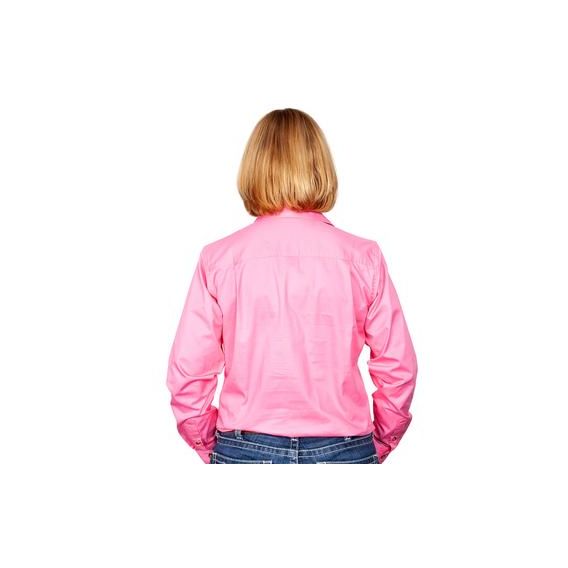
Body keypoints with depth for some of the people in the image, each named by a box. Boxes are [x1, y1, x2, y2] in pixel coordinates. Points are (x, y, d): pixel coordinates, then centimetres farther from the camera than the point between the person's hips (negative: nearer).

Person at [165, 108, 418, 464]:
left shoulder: (219, 258, -6)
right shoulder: (362, 257, -5)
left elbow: (188, 371, -4)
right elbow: (398, 367, -1)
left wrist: (211, 447, 11)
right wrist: (379, 445, 14)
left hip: (246, 450, 0)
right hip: (342, 449, 0)